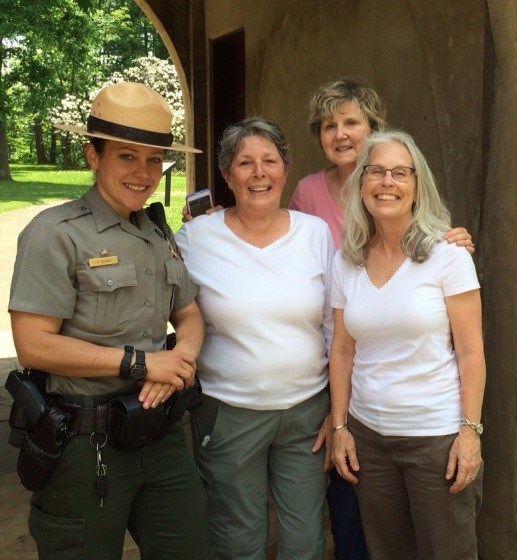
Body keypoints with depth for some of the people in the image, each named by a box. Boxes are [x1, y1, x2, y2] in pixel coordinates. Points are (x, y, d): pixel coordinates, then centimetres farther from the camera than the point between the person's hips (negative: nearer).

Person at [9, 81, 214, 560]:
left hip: (160, 435, 7)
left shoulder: (159, 237, 11)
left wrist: (183, 356, -9)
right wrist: (139, 362, -16)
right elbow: (33, 345, -18)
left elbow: (189, 314, 15)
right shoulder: (55, 234, -13)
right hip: (86, 444, -6)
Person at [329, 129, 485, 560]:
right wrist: (340, 427, 5)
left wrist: (470, 430, -12)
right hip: (368, 434, 4)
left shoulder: (447, 255, -9)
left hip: (438, 435, -3)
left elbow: (470, 352, -8)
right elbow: (342, 351, 6)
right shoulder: (346, 262, 1)